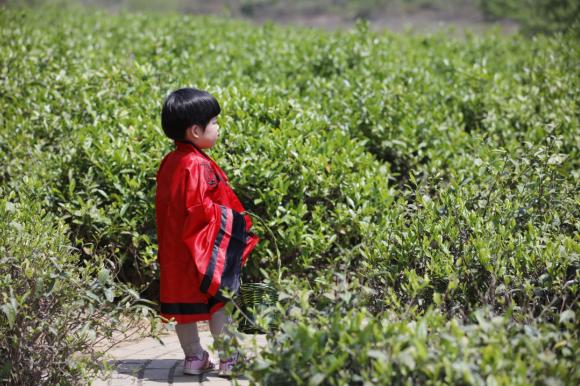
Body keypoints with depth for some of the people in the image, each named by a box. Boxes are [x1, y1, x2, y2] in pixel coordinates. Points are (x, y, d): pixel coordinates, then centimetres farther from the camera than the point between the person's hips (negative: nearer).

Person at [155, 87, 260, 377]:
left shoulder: (170, 162, 6)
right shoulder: (196, 165, -21)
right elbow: (198, 208, -25)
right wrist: (230, 218, -13)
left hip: (175, 248, 8)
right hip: (204, 248, -8)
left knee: (184, 303, 12)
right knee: (219, 301, 2)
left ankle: (193, 356, 22)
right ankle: (228, 359, 8)